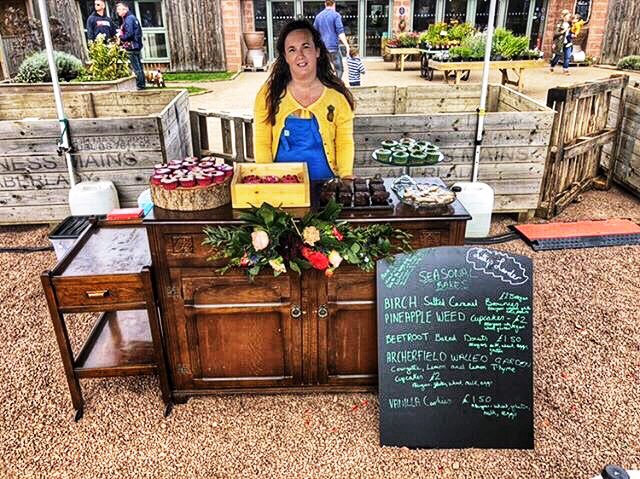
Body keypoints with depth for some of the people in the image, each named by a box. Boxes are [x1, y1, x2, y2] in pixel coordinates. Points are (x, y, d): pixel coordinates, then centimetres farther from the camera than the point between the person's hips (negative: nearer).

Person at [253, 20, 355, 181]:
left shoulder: (337, 95, 3)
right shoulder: (268, 94, 2)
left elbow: (344, 142, 6)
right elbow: (262, 143, 4)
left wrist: (346, 175, -9)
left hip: (325, 183, 1)